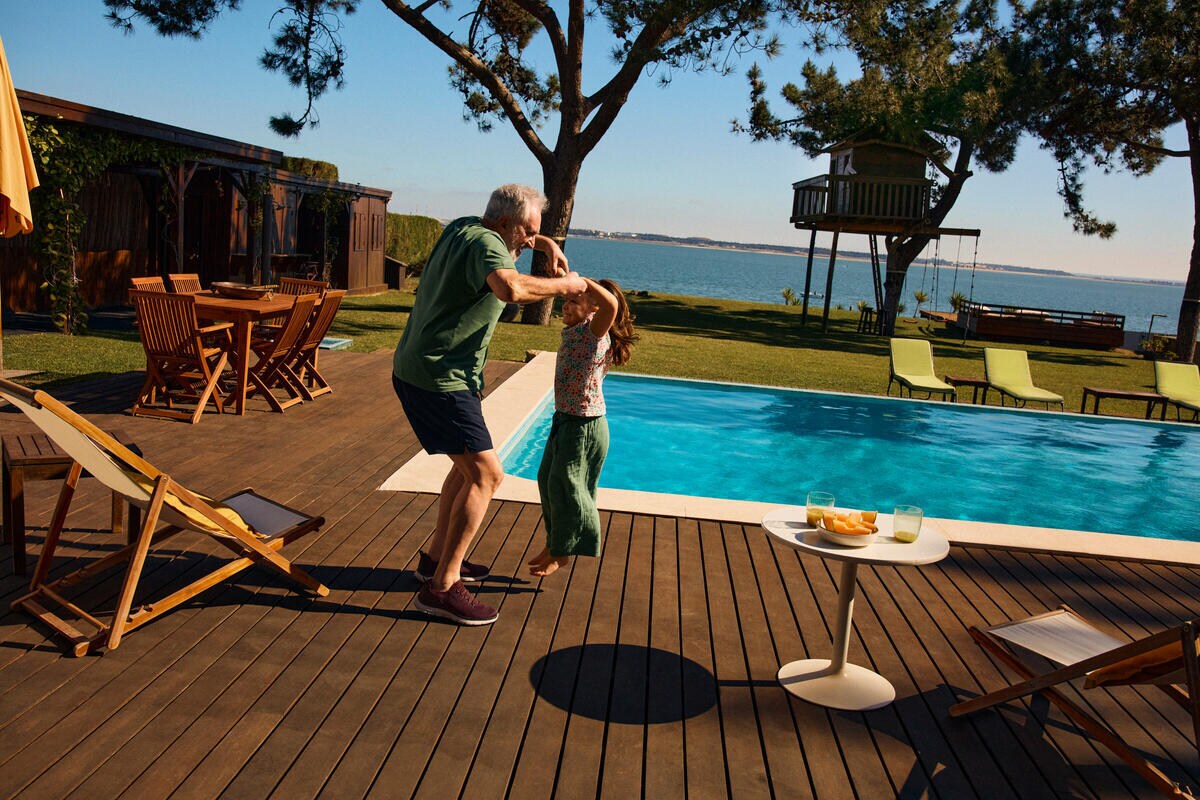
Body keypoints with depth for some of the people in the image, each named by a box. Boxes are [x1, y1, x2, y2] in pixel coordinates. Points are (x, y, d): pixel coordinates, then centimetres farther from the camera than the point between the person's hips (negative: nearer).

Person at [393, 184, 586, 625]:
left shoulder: (462, 228, 11)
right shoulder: (486, 243, -17)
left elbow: (510, 239, 35)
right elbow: (510, 288, -40)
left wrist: (546, 243, 17)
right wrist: (561, 285, -24)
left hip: (417, 370, 11)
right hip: (440, 379, -11)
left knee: (470, 464, 22)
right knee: (485, 474, -10)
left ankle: (437, 557, 31)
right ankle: (442, 587, -7)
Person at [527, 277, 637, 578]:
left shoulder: (593, 331, -21)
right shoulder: (573, 331, 6)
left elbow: (611, 303, -39)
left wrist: (577, 279, -34)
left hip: (584, 426, -10)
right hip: (565, 419, 10)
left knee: (564, 486, 2)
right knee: (548, 481, 18)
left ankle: (561, 552, 21)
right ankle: (554, 544, 35)